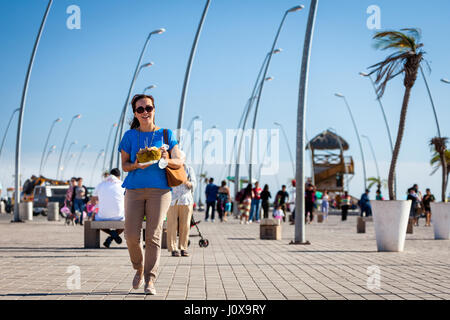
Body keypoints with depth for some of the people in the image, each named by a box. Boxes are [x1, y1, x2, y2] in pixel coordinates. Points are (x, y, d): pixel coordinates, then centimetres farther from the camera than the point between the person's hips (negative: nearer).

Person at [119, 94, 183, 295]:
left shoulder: (165, 134, 8)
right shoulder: (130, 136, 9)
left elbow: (179, 163, 6)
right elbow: (124, 165, 9)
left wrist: (167, 160, -16)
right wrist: (136, 165, -13)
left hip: (159, 190, -1)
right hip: (134, 189, 1)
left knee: (153, 236, -8)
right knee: (131, 235, -7)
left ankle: (150, 281, -4)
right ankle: (139, 269, 20)